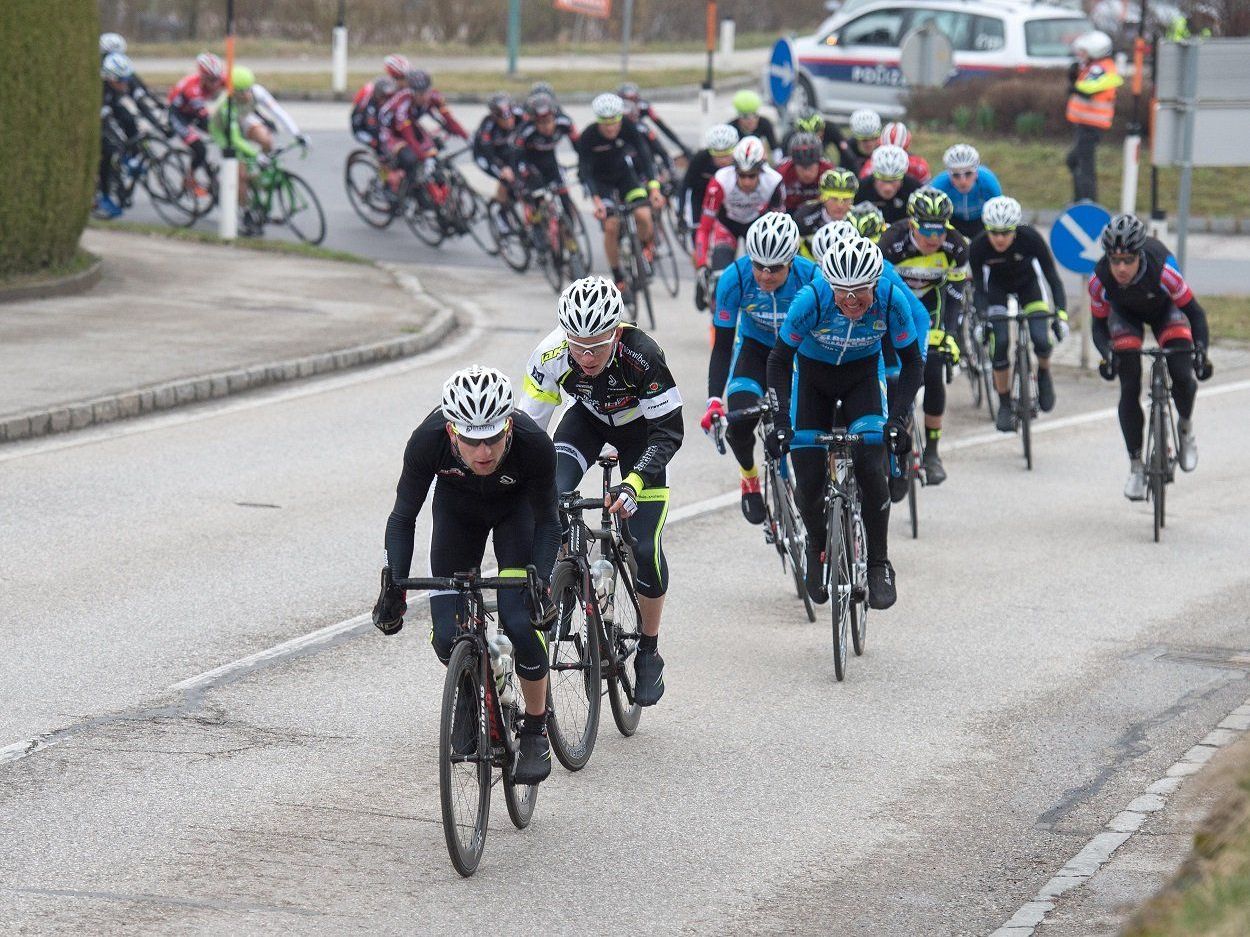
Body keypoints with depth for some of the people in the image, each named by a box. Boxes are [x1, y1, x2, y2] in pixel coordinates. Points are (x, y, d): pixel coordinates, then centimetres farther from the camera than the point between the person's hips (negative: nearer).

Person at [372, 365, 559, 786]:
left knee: (519, 622, -21)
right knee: (448, 638, -10)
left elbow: (547, 522, -21)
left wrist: (541, 579, -35)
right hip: (458, 508, 2)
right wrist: (394, 585, -31)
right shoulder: (427, 442, -35)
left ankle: (536, 731, 0)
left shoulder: (534, 444, -37)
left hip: (517, 507, -1)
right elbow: (403, 518, -21)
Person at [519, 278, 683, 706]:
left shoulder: (642, 355, -38)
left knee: (644, 547, -11)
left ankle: (649, 652, 10)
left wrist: (633, 484, -44)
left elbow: (668, 431, -31)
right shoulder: (552, 355, -32)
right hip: (588, 418, 2)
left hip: (640, 426, -2)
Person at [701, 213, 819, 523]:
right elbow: (722, 346, -22)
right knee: (740, 423, -23)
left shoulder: (812, 278, -31)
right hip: (755, 347, 1)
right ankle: (750, 477, 9)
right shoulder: (735, 279, -29)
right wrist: (714, 400, -33)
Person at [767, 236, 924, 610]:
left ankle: (879, 565, -6)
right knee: (809, 481, -8)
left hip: (863, 375, 0)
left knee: (870, 467, -20)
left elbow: (912, 362, -16)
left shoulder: (891, 300, -29)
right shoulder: (812, 300, -33)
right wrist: (781, 418, -31)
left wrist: (897, 417, -27)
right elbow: (779, 361, -21)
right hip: (812, 374, 0)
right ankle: (817, 548, 23)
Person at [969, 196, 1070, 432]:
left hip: (1028, 282, 0)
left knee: (1041, 339, -21)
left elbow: (1052, 277, -27)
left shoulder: (1030, 238, -32)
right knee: (1000, 342, -19)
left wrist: (1061, 314, -37)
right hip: (997, 287, 0)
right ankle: (1004, 404, -2)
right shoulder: (978, 247, -29)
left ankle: (1044, 373, 14)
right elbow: (979, 288, -19)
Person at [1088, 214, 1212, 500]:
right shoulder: (1100, 280, -34)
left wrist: (1200, 349, -42)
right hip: (1125, 313, 1)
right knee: (1129, 388, -11)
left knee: (1183, 376, -21)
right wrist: (1107, 353, -39)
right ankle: (1136, 467, 1)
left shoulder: (1162, 270, -40)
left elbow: (1194, 312, -28)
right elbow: (1099, 325, -19)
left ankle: (1186, 428, 11)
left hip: (1164, 309, -1)